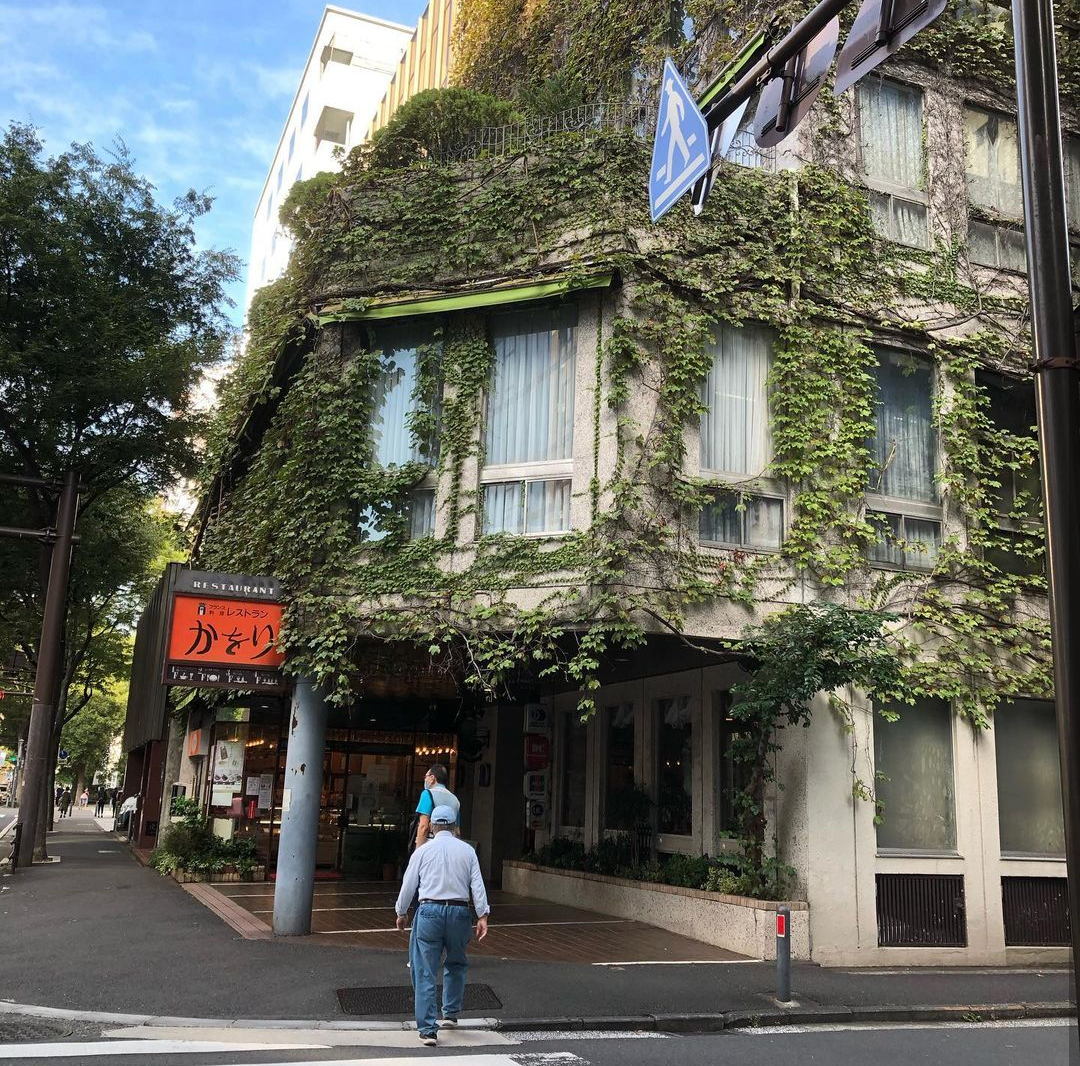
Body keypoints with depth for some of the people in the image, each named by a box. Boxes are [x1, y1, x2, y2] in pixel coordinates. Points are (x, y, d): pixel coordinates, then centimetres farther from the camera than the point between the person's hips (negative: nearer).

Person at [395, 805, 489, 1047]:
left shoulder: (422, 851, 3)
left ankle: (428, 1030, 0)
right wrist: (483, 916, -2)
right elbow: (477, 884, -1)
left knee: (425, 972, 3)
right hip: (459, 912, 2)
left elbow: (408, 885, 7)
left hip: (429, 911, -2)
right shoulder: (467, 850, 5)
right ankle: (451, 1013, 30)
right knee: (456, 964, 24)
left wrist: (401, 913, 21)